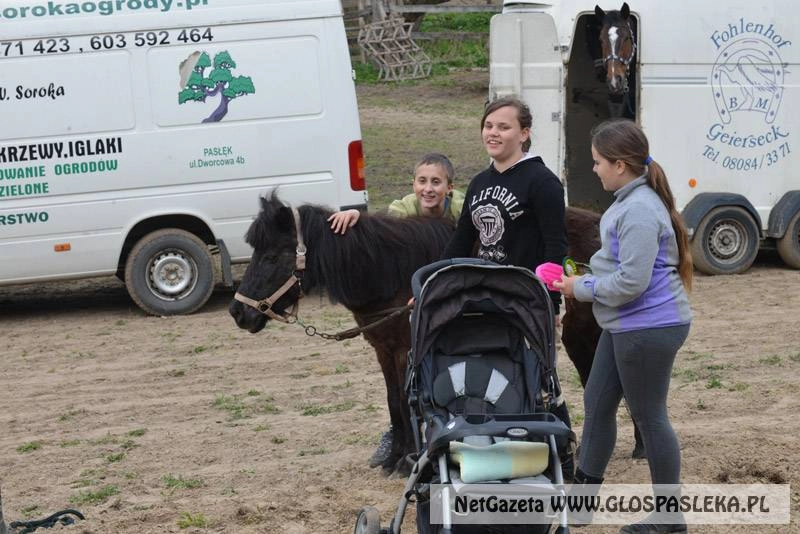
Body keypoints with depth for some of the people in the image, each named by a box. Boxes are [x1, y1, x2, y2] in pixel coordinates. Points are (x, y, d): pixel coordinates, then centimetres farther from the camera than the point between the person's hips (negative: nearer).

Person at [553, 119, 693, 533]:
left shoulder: (639, 211, -23)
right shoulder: (630, 201, 8)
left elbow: (631, 282, -27)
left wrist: (581, 289, -13)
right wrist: (582, 282, 6)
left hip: (649, 329, -10)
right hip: (623, 326, 10)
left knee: (649, 417, 2)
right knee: (596, 403, 17)